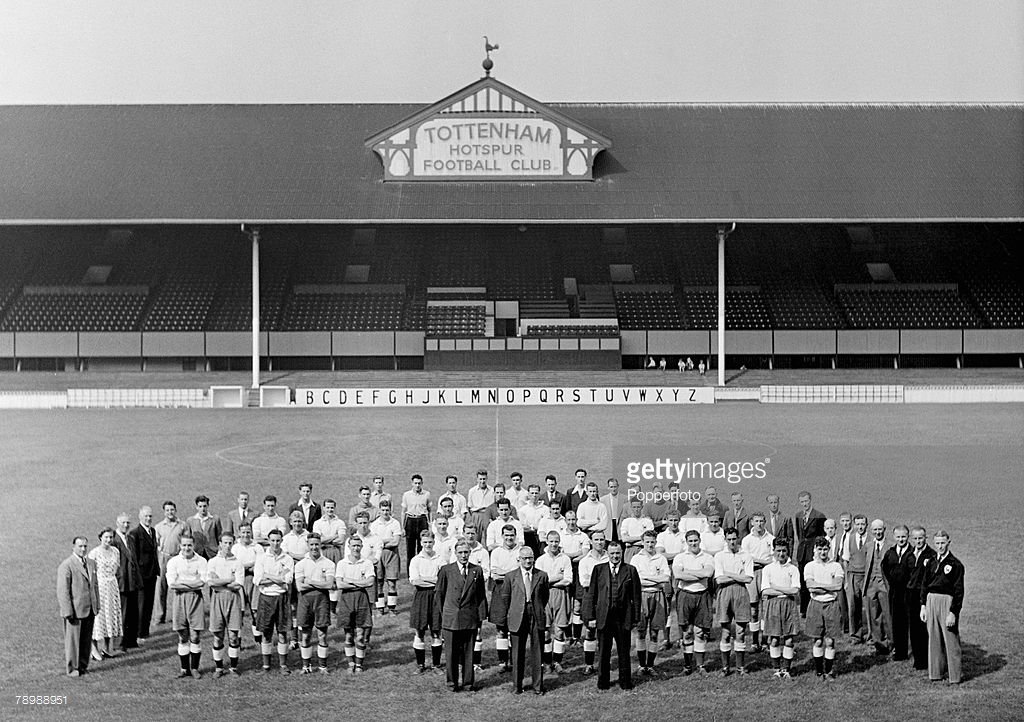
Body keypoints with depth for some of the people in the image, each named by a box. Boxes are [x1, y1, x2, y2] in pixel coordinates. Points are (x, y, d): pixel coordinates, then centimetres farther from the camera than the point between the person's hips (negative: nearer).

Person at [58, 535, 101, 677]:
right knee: (72, 640, 2)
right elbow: (63, 591, -13)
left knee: (87, 640, 11)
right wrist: (68, 611, -17)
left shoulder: (91, 563, 12)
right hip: (74, 611, -6)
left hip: (89, 610, 6)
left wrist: (97, 605, 13)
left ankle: (83, 665, 22)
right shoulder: (66, 566, -10)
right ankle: (72, 669, 12)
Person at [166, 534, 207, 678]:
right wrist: (192, 583, -9)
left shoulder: (201, 561, 3)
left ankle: (194, 668, 9)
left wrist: (182, 582, -10)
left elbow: (202, 582, -9)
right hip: (179, 598, 1)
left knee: (195, 636, -1)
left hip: (196, 598, -1)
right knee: (182, 636, 5)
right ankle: (184, 668, 13)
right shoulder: (173, 561, 5)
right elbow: (171, 583, -7)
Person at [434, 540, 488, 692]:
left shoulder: (477, 571, 6)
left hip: (470, 618, 1)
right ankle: (453, 681, 14)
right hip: (450, 618, -1)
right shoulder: (446, 570, 1)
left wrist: (481, 616, 5)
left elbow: (481, 595, 10)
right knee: (451, 652, 3)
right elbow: (439, 593, 7)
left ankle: (467, 682, 16)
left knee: (468, 652, 7)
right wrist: (441, 613, 4)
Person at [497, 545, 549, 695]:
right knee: (518, 653, 6)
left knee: (537, 653, 4)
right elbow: (505, 598, 7)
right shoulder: (511, 576, 4)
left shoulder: (542, 575, 5)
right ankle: (517, 685, 16)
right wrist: (504, 620, 6)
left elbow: (545, 596, 15)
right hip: (517, 619, 0)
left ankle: (538, 685, 13)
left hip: (537, 619, 0)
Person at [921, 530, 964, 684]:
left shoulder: (955, 564, -8)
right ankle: (936, 673, 19)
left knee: (951, 641, -2)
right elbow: (925, 585, 16)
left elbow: (958, 590, -10)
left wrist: (953, 613, -14)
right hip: (931, 601, 6)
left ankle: (954, 677, 4)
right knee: (934, 640, 10)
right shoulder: (931, 563, 10)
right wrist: (923, 606, 9)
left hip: (948, 602, -6)